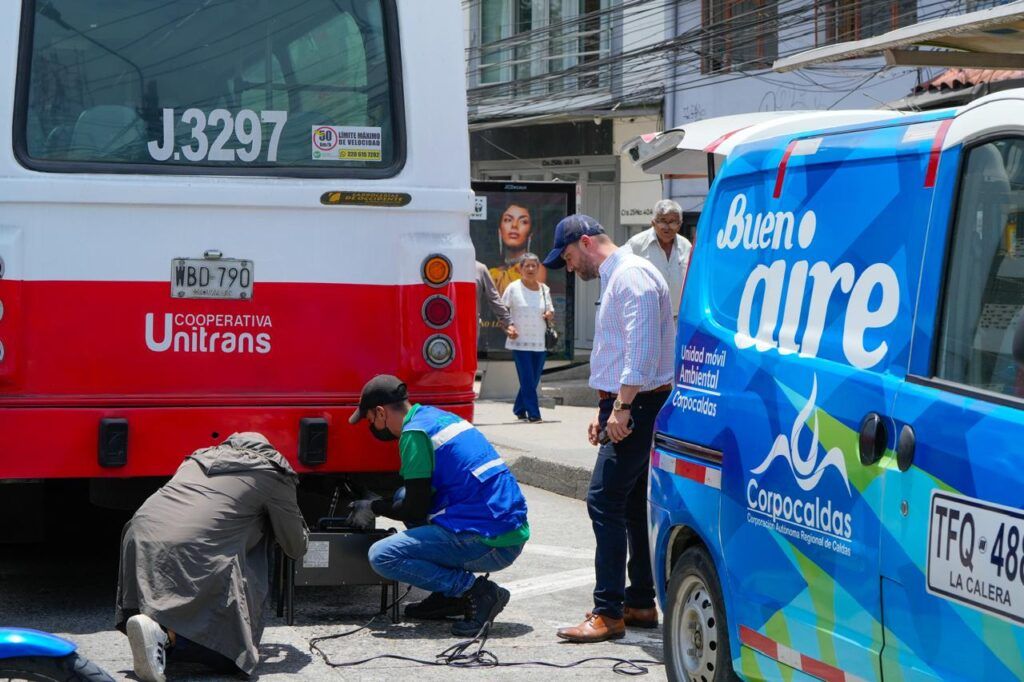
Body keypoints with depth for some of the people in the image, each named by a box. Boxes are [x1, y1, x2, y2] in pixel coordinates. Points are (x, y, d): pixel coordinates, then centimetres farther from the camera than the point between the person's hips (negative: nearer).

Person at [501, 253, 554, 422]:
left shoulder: (544, 289, 9)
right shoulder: (514, 288, -1)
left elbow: (550, 312, 15)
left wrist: (550, 315, -8)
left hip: (540, 343, 4)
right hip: (520, 342, -4)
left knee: (533, 381, 8)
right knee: (527, 380, -9)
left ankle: (519, 410, 23)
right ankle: (533, 413, -8)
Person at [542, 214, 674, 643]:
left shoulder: (631, 275, -14)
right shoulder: (615, 278, 20)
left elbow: (642, 347, -23)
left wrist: (622, 407, -25)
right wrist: (606, 410, 24)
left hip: (638, 407, -11)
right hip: (628, 407, 11)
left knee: (605, 502, -13)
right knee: (633, 505, 13)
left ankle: (609, 612, -13)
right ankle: (640, 602, 19)